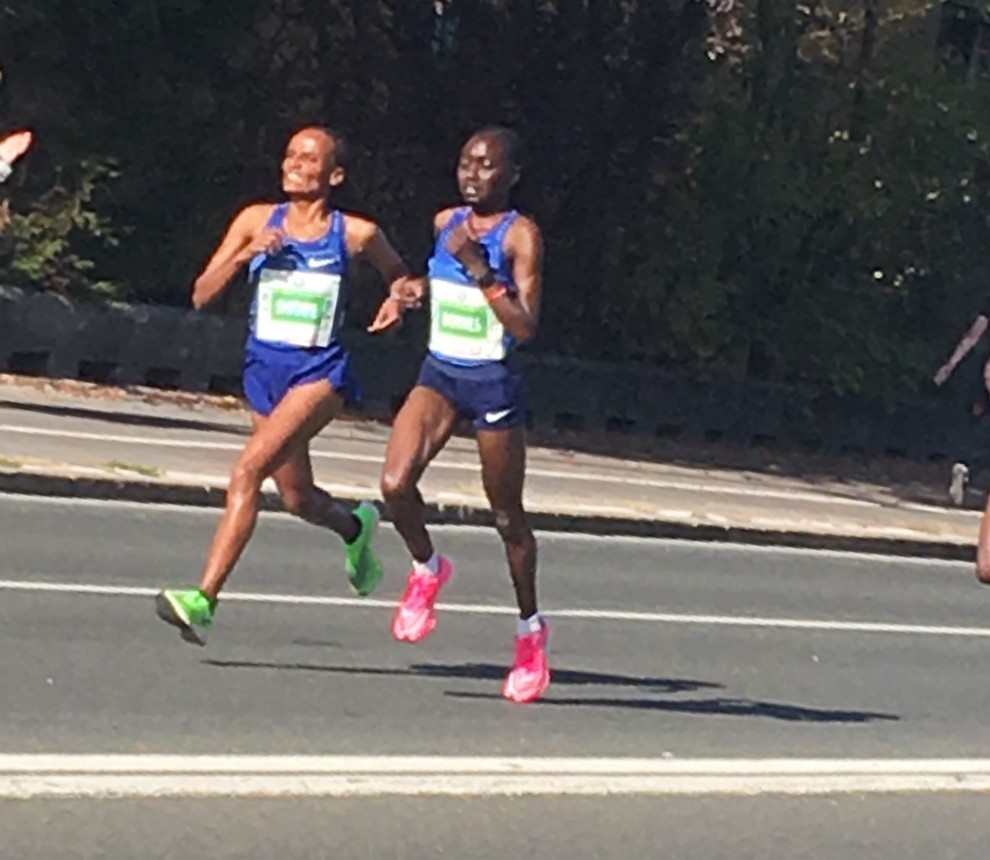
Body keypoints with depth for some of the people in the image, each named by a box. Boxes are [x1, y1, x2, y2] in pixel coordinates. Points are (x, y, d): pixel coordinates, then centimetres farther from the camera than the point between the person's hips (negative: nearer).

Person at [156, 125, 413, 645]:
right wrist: (245, 255, -16)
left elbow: (398, 274, 16)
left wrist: (397, 299, -7)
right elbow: (201, 296, 0)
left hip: (321, 372, -5)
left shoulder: (356, 234, -4)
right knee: (298, 500, 17)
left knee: (248, 470, -24)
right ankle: (355, 528, 53)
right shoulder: (258, 221, 2)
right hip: (264, 368, 5)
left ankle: (203, 599, -27)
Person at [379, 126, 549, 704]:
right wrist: (419, 288, 12)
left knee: (507, 516, 7)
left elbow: (526, 327, -21)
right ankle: (428, 569, 11)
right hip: (440, 374, 5)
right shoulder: (446, 223, 7)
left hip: (494, 383, -5)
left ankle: (532, 630, 25)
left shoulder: (521, 235, -12)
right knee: (396, 481, -18)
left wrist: (479, 268, -26)